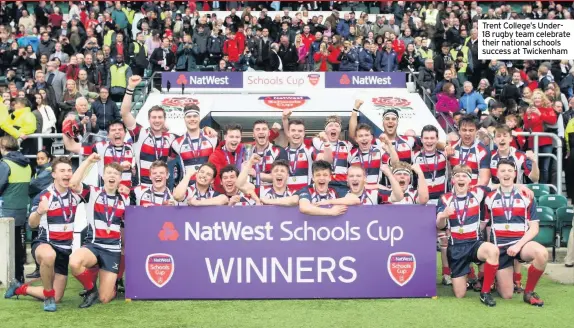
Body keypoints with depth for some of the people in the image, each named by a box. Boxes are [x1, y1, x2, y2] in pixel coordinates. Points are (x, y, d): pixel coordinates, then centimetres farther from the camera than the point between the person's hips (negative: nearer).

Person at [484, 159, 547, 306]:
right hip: (500, 247, 0)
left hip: (521, 243, 0)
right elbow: (482, 226, 8)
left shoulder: (526, 197, 3)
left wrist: (519, 245, -14)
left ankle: (529, 292, -11)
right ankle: (497, 278, 34)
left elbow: (534, 228, -1)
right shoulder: (489, 198, 5)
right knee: (507, 295, -4)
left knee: (542, 253, -35)